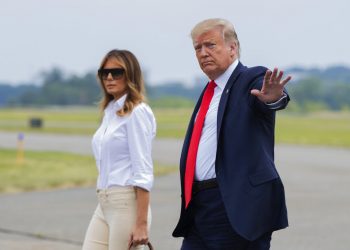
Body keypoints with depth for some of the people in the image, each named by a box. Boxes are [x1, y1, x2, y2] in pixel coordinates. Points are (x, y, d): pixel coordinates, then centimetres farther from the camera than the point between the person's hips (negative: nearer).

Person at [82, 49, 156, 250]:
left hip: (127, 203, -8)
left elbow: (143, 171, -15)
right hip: (104, 204, 8)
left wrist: (142, 223, -20)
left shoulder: (137, 112, -10)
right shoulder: (110, 111, 16)